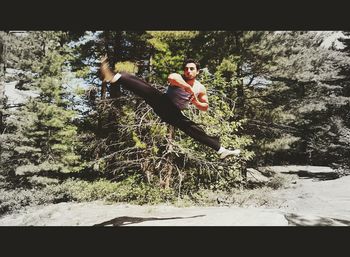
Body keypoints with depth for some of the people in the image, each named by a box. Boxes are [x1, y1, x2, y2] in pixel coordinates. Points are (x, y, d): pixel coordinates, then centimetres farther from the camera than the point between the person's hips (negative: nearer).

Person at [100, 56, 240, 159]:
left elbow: (205, 107, 15)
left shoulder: (201, 88, 5)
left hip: (174, 113, 4)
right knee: (147, 90, -30)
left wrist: (195, 103, -6)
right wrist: (189, 88, -35)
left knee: (194, 129, -5)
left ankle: (220, 150, 0)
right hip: (162, 103, -3)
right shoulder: (178, 78, -7)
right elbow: (171, 77, -34)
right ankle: (114, 77, -46)